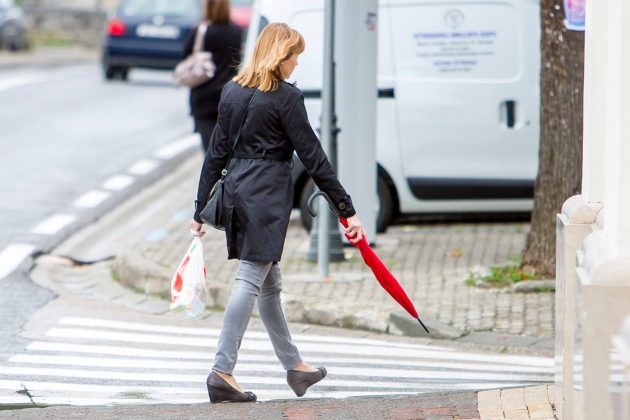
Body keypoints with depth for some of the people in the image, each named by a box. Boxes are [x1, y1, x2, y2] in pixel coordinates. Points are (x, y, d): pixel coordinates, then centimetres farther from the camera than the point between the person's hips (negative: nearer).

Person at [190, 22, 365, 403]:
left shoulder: (233, 92, 11)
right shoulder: (285, 97, -10)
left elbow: (217, 152, 12)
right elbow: (313, 157, -10)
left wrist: (202, 207, 15)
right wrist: (347, 210, -8)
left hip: (237, 188, 8)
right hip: (268, 194, -8)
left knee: (269, 283, 15)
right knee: (251, 280, -8)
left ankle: (293, 365, 26)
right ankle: (222, 371, -13)